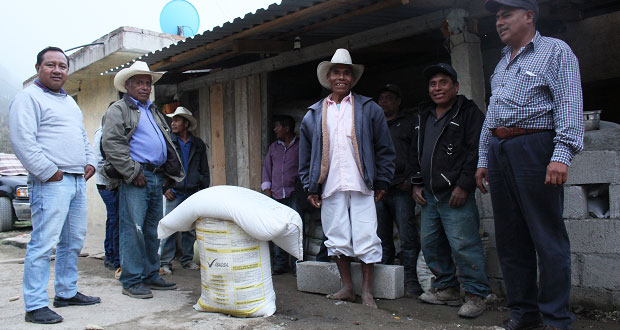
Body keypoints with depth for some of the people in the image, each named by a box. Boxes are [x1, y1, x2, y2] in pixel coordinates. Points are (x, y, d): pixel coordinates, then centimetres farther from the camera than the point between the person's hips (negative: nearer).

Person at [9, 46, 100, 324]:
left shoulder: (69, 101, 23)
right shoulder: (28, 98, -4)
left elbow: (83, 137, 29)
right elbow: (22, 140, -14)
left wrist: (90, 162, 14)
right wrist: (48, 171, -16)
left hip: (78, 181, 9)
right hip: (51, 183, -9)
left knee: (74, 241, 13)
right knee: (43, 243, -8)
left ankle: (67, 292, 25)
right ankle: (35, 305, -1)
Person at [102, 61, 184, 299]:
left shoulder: (153, 111, 24)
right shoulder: (118, 110, 1)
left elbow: (167, 144, 26)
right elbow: (111, 144, -11)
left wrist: (168, 174, 15)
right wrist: (133, 172, -15)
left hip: (157, 179, 8)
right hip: (134, 180, -7)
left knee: (152, 230, 11)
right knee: (132, 230, -6)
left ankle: (151, 275, 20)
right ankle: (132, 281, 1)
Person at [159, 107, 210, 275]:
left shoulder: (198, 144, 12)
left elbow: (204, 169, 15)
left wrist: (204, 190, 7)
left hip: (193, 193, 3)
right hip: (174, 192, -3)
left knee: (191, 228, 7)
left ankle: (187, 260, 18)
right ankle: (165, 263, 2)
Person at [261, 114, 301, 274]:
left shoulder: (300, 146, 5)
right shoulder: (273, 147, 18)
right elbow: (267, 169, 19)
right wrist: (267, 190, 8)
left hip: (294, 195, -4)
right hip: (276, 195, 4)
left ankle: (296, 264, 1)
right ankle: (280, 264, 11)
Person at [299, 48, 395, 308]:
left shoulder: (369, 109, 6)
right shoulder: (313, 115, 11)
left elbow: (385, 149, 5)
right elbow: (305, 155, 13)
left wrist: (382, 183, 0)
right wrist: (311, 188, 6)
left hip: (361, 186, -2)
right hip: (330, 188, 2)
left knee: (365, 238, -1)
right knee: (337, 239, 7)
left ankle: (367, 292, 13)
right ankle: (347, 288, 21)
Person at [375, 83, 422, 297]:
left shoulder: (409, 123, 10)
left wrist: (411, 179, -9)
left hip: (401, 190, -4)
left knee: (408, 237, -6)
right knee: (382, 239, 7)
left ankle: (410, 280, 2)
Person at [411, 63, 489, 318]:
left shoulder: (469, 112, -2)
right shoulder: (424, 118, 20)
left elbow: (476, 151, -11)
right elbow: (415, 153, 25)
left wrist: (464, 185, -17)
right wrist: (417, 184, 15)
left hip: (456, 194, -7)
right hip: (429, 196, 8)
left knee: (463, 245, -9)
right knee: (430, 244, 11)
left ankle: (476, 295, 4)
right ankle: (447, 289, 24)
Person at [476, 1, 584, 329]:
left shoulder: (556, 51, 3)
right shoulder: (502, 64, 24)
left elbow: (569, 105, -8)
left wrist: (562, 154, -20)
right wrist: (483, 159, 18)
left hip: (534, 148, -7)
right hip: (498, 151, 7)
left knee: (548, 238, -4)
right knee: (510, 239, 7)